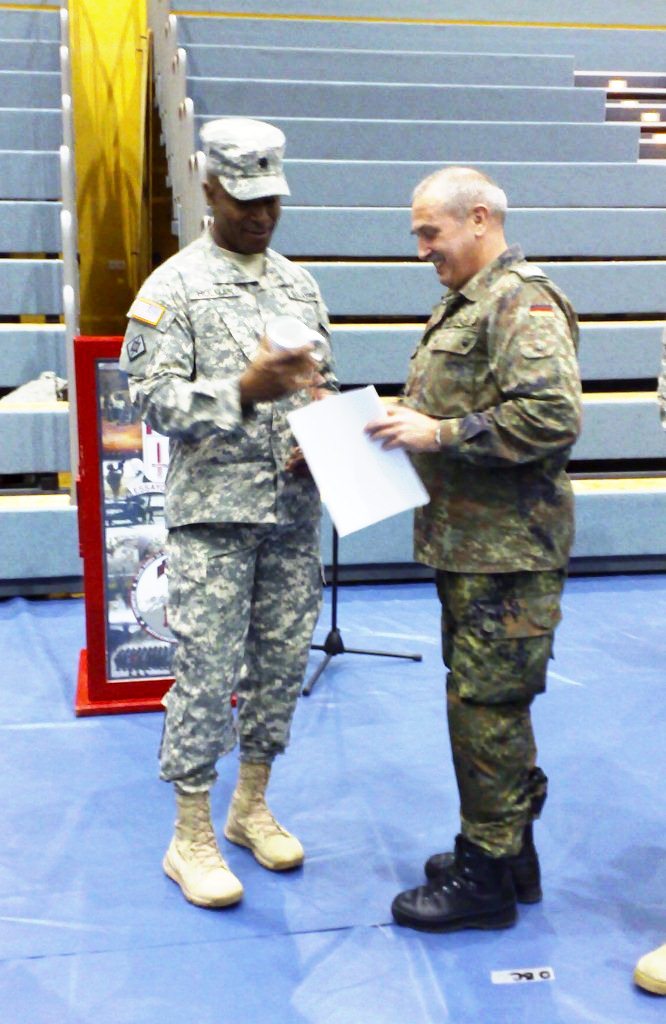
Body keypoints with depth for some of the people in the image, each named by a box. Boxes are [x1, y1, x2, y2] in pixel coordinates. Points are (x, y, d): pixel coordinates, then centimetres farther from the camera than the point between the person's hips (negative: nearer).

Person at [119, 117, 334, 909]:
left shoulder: (299, 284, 13)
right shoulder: (173, 287, -4)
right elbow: (152, 397, -11)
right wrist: (245, 390, -23)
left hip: (294, 511, 6)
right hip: (213, 515, -5)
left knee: (282, 663, 11)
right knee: (206, 673, -3)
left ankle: (251, 807, 28)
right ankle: (191, 838, 11)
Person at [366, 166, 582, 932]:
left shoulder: (523, 304, -14)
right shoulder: (463, 305, 18)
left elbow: (553, 417, -26)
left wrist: (438, 433, -22)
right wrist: (404, 425, 8)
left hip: (506, 551, -10)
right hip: (465, 543, 10)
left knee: (486, 704, -4)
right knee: (481, 699, 16)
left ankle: (488, 875, 8)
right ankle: (507, 848, 29)